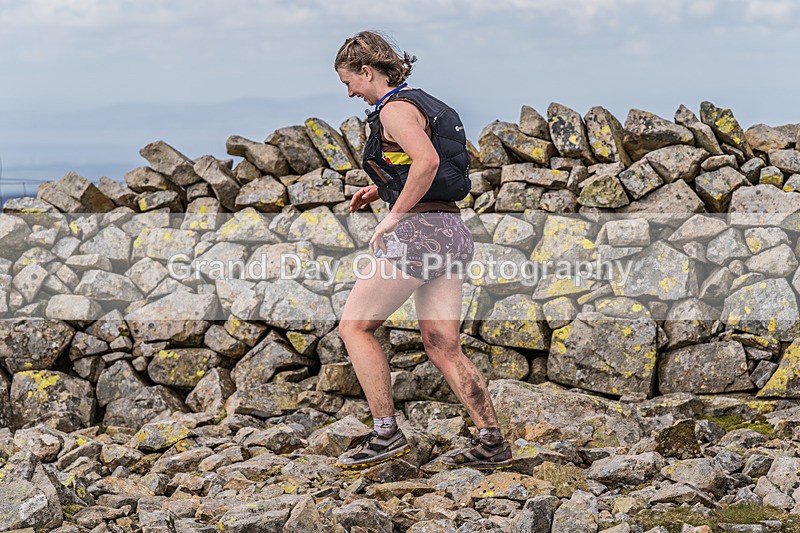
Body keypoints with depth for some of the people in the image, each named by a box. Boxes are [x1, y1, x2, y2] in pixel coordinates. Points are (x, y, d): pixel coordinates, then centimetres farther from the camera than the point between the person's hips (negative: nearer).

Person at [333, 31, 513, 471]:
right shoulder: (421, 104, 20)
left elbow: (427, 161, -26)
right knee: (442, 347, 9)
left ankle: (386, 434, -2)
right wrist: (380, 191, 22)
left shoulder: (395, 109, -9)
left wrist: (393, 216, -18)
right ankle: (492, 443, 6)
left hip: (420, 231, -9)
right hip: (451, 232, 10)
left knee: (354, 325, 0)